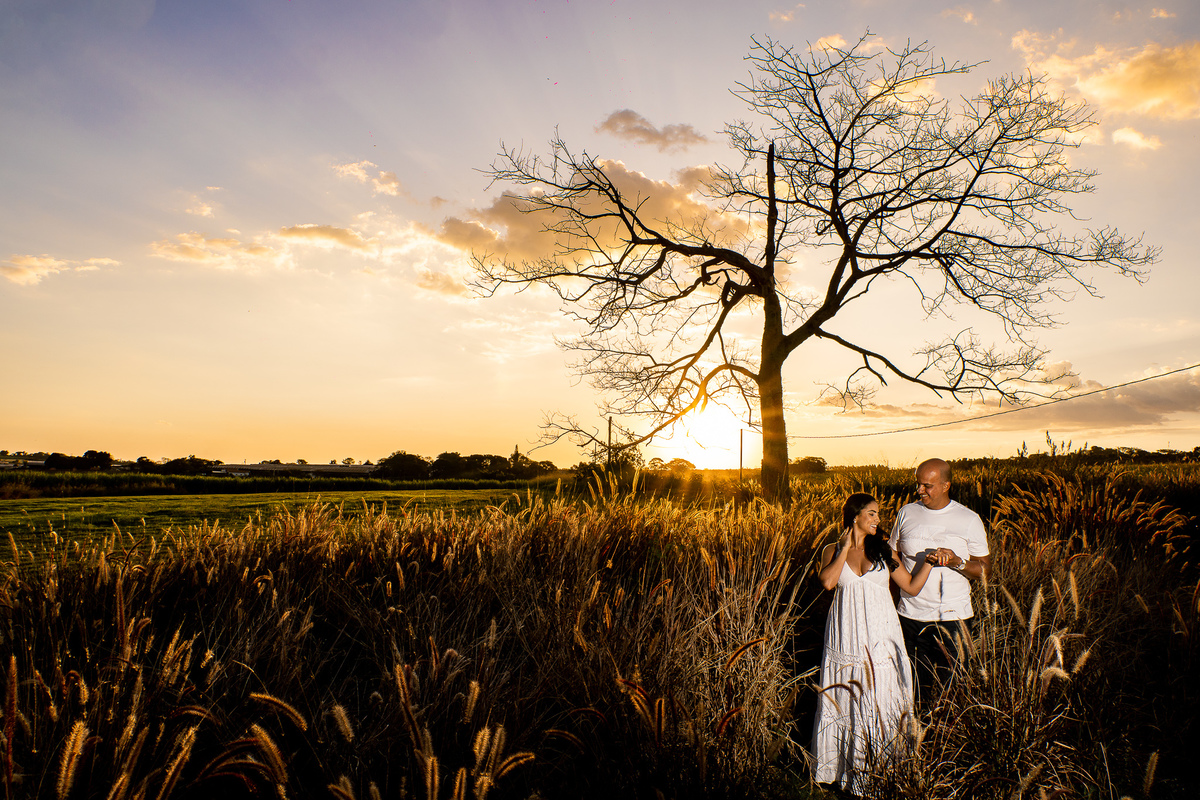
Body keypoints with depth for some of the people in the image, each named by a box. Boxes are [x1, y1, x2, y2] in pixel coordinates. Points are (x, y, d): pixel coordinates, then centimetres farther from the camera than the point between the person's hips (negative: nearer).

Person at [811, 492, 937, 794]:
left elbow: (912, 587, 7)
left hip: (881, 638, 1)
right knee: (848, 702, 8)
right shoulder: (833, 550, 3)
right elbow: (828, 581, -16)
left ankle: (880, 769, 17)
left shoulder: (882, 550, 7)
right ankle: (849, 769, 23)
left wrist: (929, 560, -4)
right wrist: (846, 548, -10)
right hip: (847, 640, -1)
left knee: (881, 703, 3)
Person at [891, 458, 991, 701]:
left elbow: (985, 569, 1)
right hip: (912, 616, 2)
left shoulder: (970, 520, -1)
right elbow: (894, 555, 15)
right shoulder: (906, 513, 5)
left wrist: (957, 562, -17)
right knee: (914, 687, 4)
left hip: (953, 617, -1)